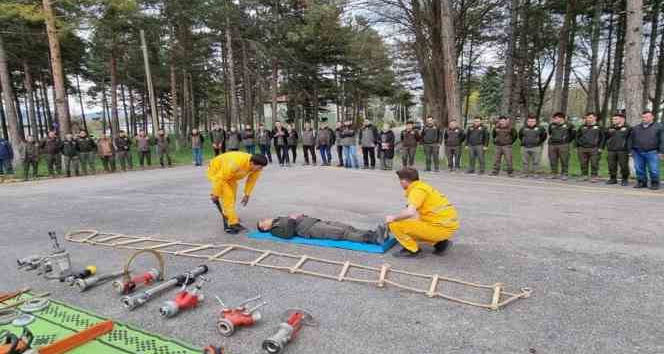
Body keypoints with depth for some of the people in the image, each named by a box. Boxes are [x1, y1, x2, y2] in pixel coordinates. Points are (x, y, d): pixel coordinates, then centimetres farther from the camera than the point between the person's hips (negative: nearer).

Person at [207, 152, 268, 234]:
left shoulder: (256, 167, -22)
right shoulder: (236, 164, -42)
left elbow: (251, 180, -4)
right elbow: (220, 178, -32)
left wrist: (247, 195, 2)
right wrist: (216, 194, -20)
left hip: (230, 174, 7)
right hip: (216, 171, -7)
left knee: (231, 198, 10)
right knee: (227, 197, -18)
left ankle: (228, 225, 22)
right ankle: (233, 223, -15)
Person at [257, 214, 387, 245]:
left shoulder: (279, 219, 31)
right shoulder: (275, 229, 5)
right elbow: (288, 234, -16)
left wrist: (301, 215, 11)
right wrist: (291, 220, -6)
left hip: (316, 221, 8)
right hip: (309, 229, -8)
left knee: (347, 227, -12)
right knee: (341, 233, -25)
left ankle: (373, 234, -24)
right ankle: (372, 238, -36)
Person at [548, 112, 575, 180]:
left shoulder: (568, 125, 0)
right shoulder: (551, 125, 10)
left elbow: (574, 134, 11)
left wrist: (568, 141, 9)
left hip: (563, 145, -4)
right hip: (552, 145, 4)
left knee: (564, 161, -2)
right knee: (553, 161, 5)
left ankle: (564, 174, 4)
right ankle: (553, 174, 13)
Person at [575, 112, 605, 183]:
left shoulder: (599, 127, 5)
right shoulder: (582, 127, 14)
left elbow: (603, 138, 4)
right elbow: (577, 137, 19)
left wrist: (600, 147, -4)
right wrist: (577, 146, 12)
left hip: (594, 149, -3)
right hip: (582, 148, 3)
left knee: (594, 164, -3)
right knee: (583, 164, 6)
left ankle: (594, 177, 4)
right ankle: (584, 176, 16)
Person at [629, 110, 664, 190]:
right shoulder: (636, 128, 15)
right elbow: (631, 140, 19)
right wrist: (631, 150, 11)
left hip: (652, 152, -3)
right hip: (638, 153, 4)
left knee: (653, 170, -3)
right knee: (639, 169, 6)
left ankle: (655, 183, 9)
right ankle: (641, 182, 17)